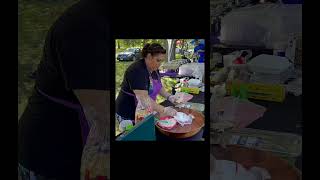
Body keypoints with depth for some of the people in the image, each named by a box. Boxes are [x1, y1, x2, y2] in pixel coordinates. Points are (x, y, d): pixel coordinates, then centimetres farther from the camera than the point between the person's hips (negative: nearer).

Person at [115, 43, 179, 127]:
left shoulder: (154, 69, 3)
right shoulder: (137, 70, -25)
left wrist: (169, 96, -2)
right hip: (128, 115, -8)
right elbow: (143, 98, -32)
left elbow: (158, 86, 16)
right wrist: (164, 110, -34)